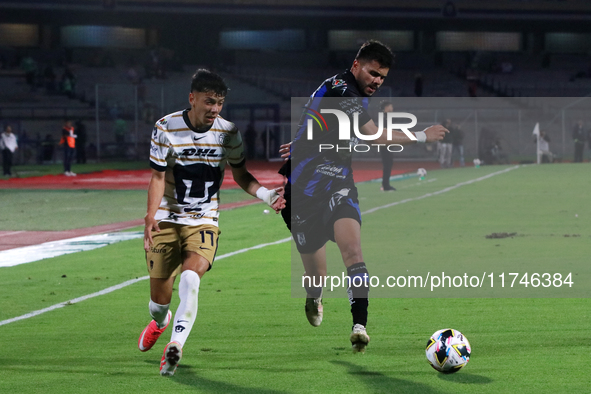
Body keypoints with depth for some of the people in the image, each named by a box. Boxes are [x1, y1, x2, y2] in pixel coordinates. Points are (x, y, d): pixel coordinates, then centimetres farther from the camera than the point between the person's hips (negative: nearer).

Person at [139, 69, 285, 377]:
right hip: (166, 220, 0)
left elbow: (240, 174, 10)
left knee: (190, 276, -30)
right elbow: (158, 177, -5)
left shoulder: (228, 133, -3)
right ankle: (160, 322, 43)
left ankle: (175, 345, -30)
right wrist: (151, 217, -19)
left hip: (203, 222, 0)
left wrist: (266, 194, -9)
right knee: (159, 298, 5)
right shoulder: (166, 128, -9)